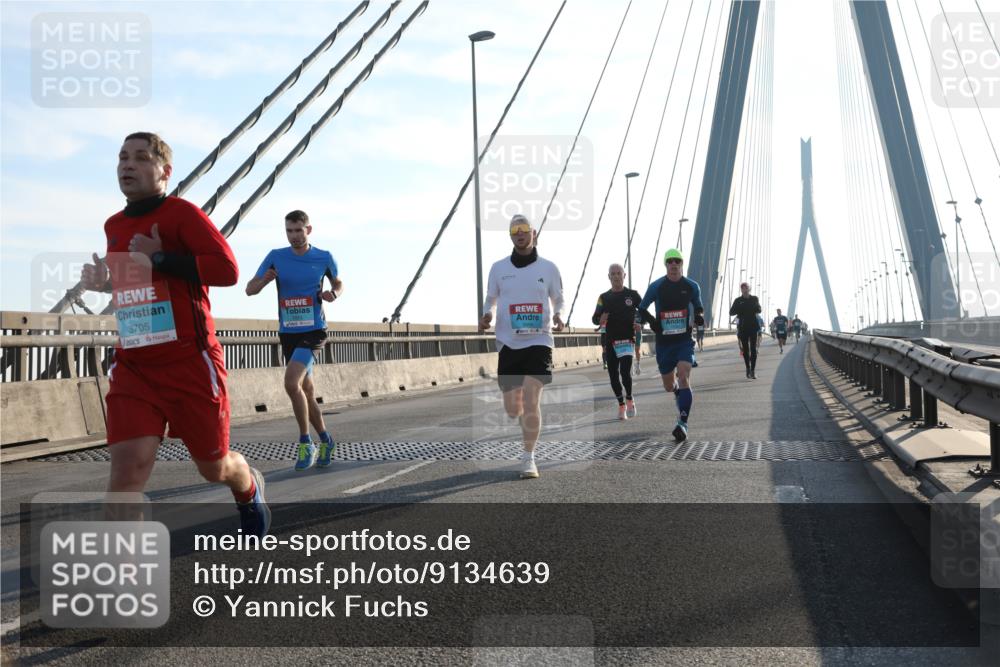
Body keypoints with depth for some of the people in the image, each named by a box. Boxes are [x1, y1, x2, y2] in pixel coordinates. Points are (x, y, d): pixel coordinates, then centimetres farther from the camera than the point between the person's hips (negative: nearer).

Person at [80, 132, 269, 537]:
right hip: (133, 367, 5)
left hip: (190, 363, -4)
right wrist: (103, 282, 8)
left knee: (214, 467, 12)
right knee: (127, 466, -14)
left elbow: (227, 270, -21)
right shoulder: (114, 226, 13)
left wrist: (158, 260, -21)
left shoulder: (181, 213, -9)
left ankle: (251, 492, 48)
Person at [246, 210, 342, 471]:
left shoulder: (324, 258, -2)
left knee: (291, 382, -23)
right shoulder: (276, 257, 1)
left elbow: (338, 283, 15)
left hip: (313, 331, -4)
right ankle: (325, 440, 29)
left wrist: (333, 294, -8)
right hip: (287, 333, 4)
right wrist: (265, 280, -21)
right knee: (306, 390, 11)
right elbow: (250, 290, 0)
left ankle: (305, 442, -8)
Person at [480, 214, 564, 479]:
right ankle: (529, 427, 41)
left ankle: (528, 458, -9)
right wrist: (486, 315, -5)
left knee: (531, 399, -17)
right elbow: (490, 299, 17)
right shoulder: (498, 268, 6)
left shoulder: (548, 268, 4)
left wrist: (558, 316, -5)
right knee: (511, 407, 5)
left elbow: (558, 299, 16)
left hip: (538, 340, -2)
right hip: (508, 343, 2)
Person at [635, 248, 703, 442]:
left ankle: (683, 424, -24)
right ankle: (682, 400, 46)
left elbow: (698, 308, 18)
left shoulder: (692, 286, 2)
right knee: (668, 386, 10)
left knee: (683, 377, -22)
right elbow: (642, 308, 9)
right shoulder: (656, 286, -2)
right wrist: (638, 322, -10)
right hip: (663, 342, 1)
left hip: (685, 340, -1)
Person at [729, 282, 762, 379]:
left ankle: (753, 370, -9)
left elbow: (758, 309, -8)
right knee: (745, 349, 3)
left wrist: (743, 308, -20)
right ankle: (748, 369, 13)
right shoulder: (738, 300, 6)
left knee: (753, 349, -7)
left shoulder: (754, 299, 6)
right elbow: (731, 312, -3)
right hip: (743, 327, 1)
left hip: (753, 326, -1)